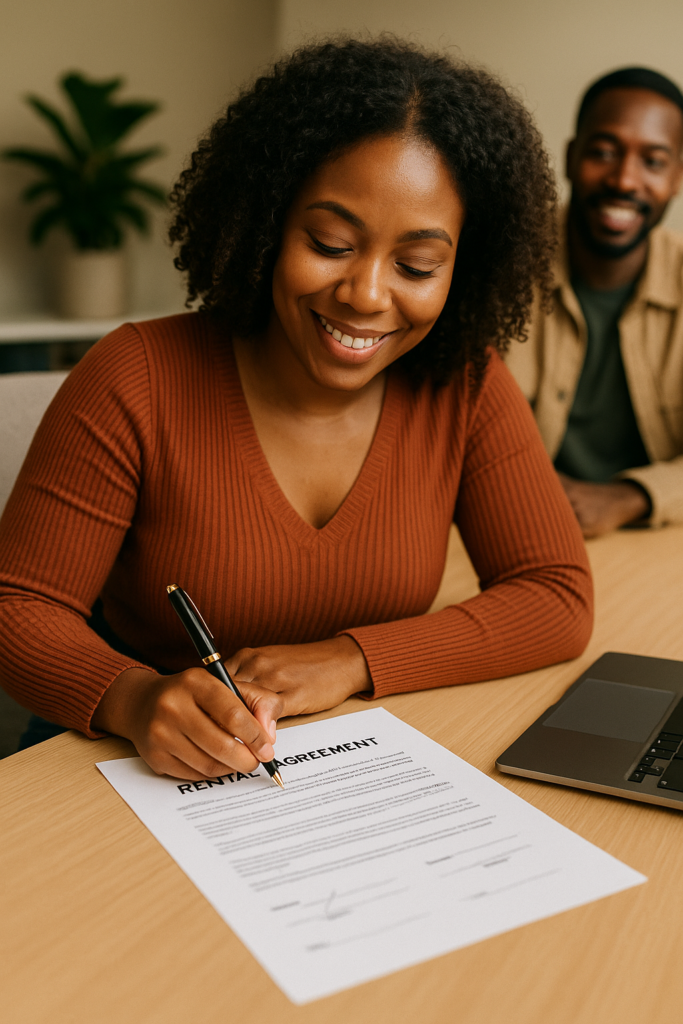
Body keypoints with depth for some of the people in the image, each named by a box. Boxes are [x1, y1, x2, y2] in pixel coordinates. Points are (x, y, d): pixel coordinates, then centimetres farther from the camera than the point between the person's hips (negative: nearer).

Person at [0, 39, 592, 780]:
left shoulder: (465, 386, -6)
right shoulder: (138, 381, -13)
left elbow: (558, 599, -7)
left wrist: (348, 660, -19)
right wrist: (133, 698, -30)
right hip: (152, 781, 0)